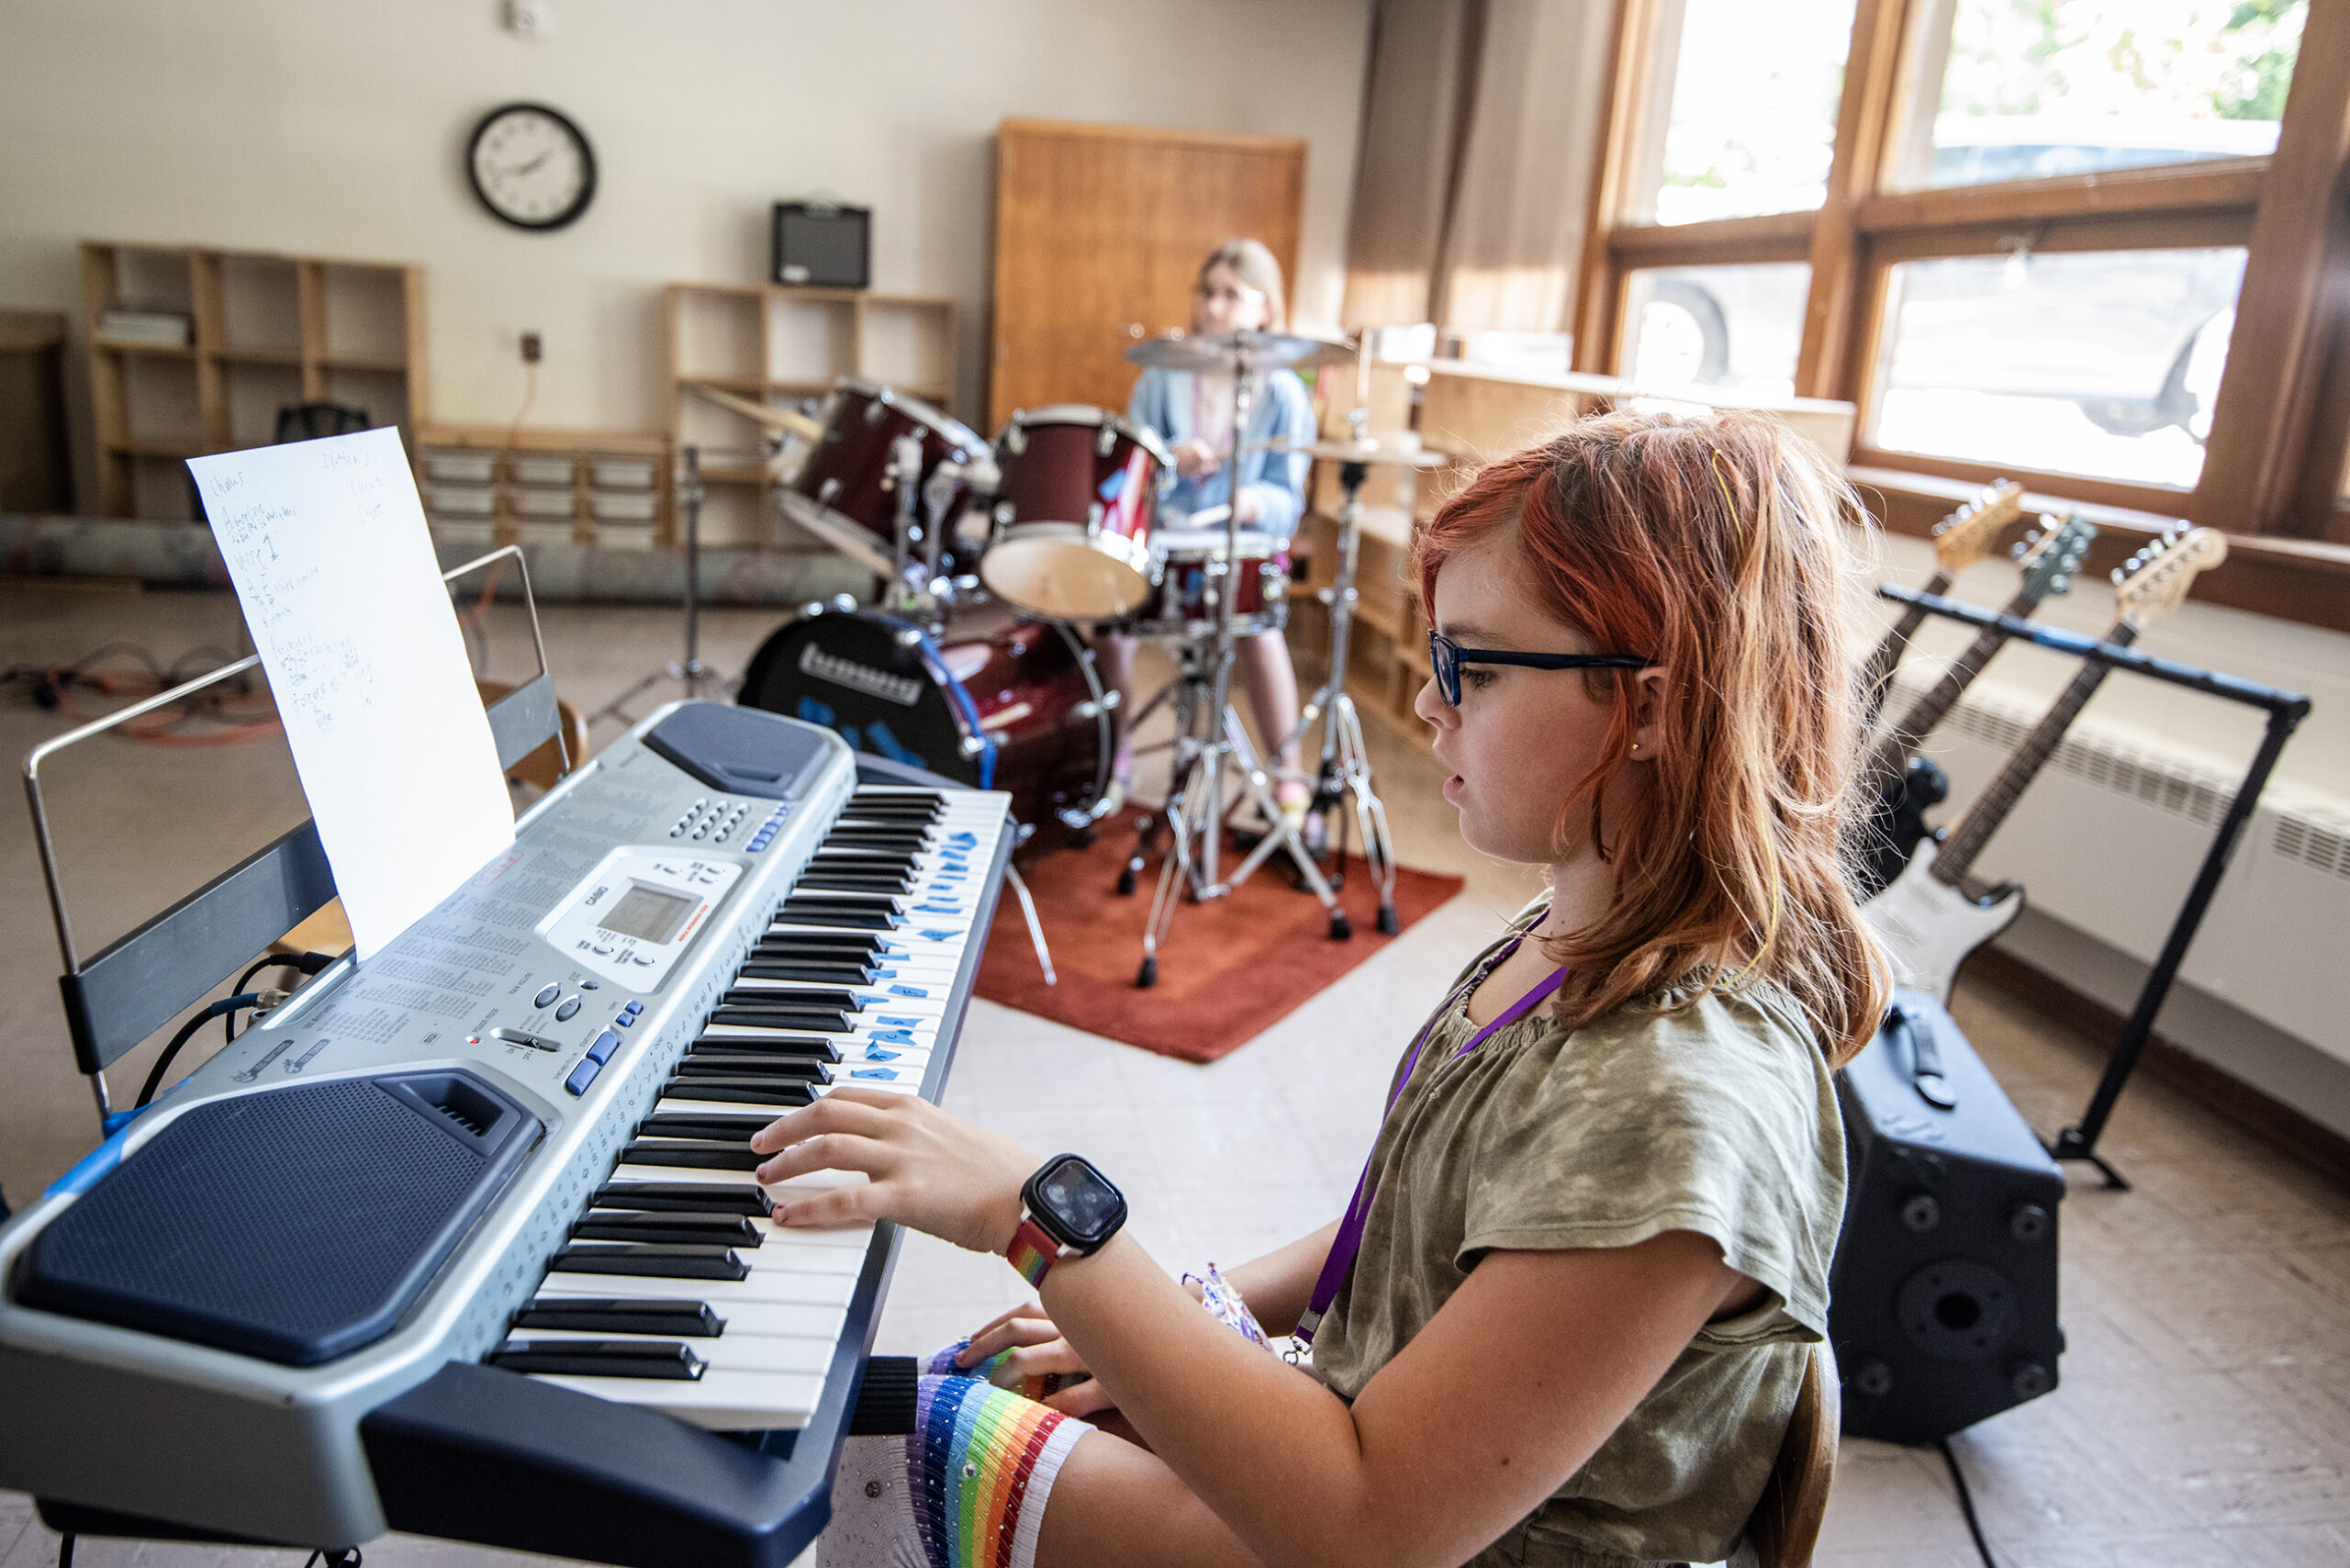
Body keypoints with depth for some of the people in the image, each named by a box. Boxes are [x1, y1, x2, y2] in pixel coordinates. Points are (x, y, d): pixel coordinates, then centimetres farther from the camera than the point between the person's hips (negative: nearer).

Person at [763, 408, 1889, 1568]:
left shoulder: (1681, 1100, -34)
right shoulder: (1593, 933, -5)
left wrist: (1045, 1215, -32)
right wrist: (1209, 1312, 2)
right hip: (1364, 1398, 8)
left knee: (869, 1455, 1)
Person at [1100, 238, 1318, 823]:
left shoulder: (1283, 394, 0)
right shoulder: (1164, 375, 4)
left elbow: (1289, 497, -2)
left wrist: (1258, 502, -25)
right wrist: (1169, 458, -16)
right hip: (1159, 534, 2)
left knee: (1255, 621, -31)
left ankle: (1289, 774, -12)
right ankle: (1116, 746, 5)